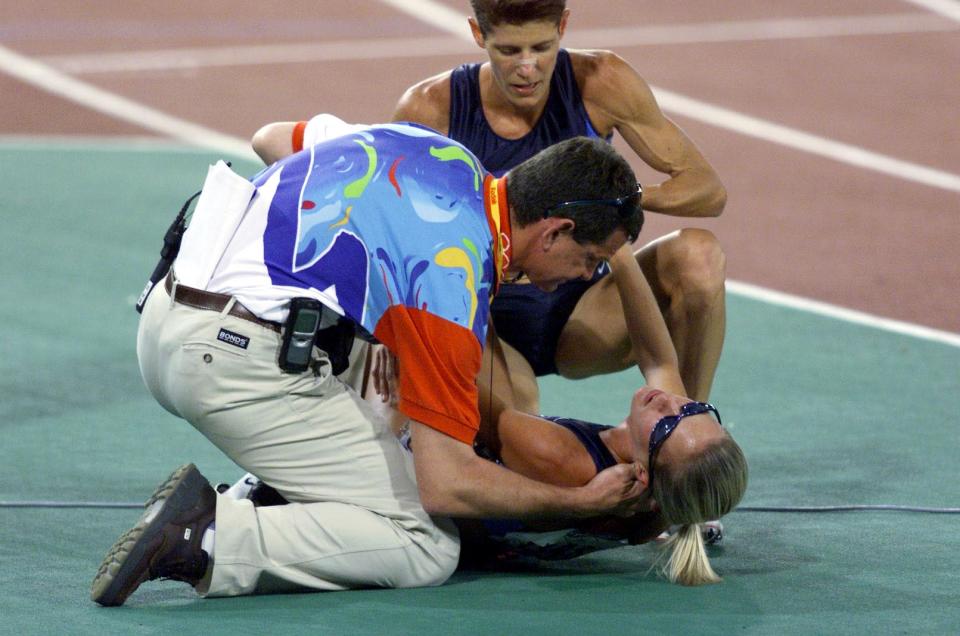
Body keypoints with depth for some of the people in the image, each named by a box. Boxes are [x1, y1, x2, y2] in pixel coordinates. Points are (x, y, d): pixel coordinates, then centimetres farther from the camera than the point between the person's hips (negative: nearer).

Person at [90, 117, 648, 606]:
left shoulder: (447, 153, 13)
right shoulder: (457, 273, -13)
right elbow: (445, 484, -14)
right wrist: (585, 502, -1)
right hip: (241, 361, -10)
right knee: (427, 549, -4)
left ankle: (274, 495, 16)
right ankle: (206, 541, -16)